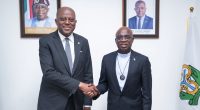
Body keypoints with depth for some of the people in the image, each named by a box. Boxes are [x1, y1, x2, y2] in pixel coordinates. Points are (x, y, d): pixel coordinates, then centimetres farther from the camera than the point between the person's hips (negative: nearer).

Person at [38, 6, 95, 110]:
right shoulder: (46, 41, -8)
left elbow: (87, 73, 2)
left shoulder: (83, 42, 2)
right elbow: (48, 72, -17)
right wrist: (78, 85, -21)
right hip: (52, 102, -3)